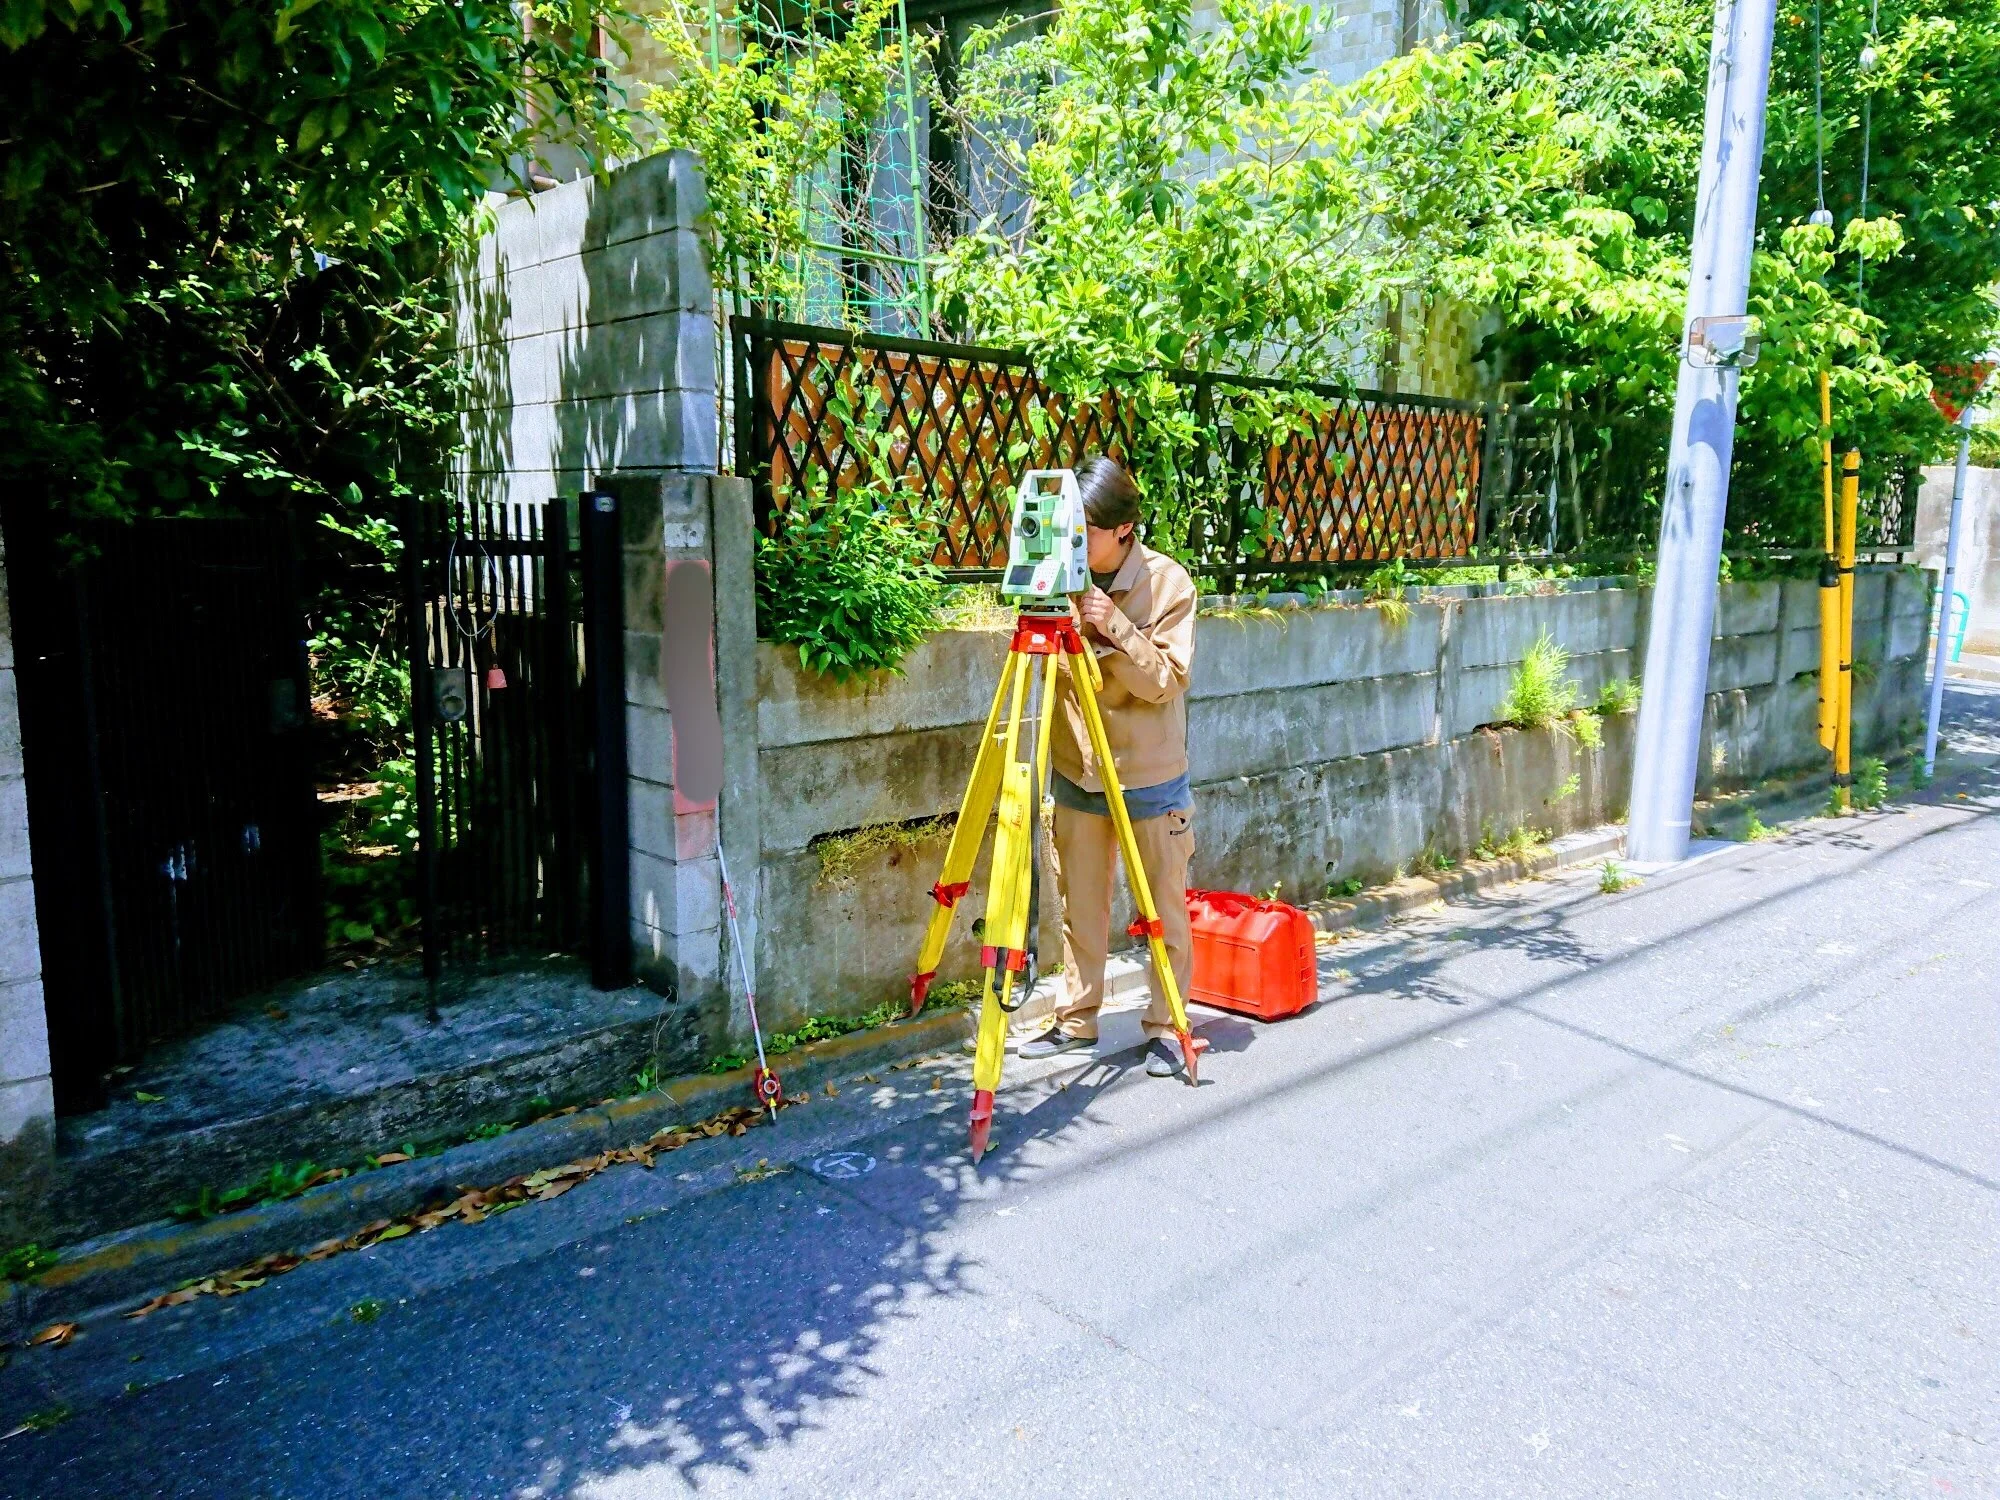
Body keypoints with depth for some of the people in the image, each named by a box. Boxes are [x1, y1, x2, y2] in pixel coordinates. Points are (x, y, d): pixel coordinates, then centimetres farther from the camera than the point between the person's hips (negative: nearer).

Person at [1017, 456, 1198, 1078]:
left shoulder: (1167, 582, -12)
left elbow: (1167, 681, -17)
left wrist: (1116, 626, -29)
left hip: (1151, 779, -3)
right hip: (1077, 773, 4)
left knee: (1164, 908, 6)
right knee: (1080, 906, 13)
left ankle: (1166, 1028, 20)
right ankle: (1077, 1020, 28)